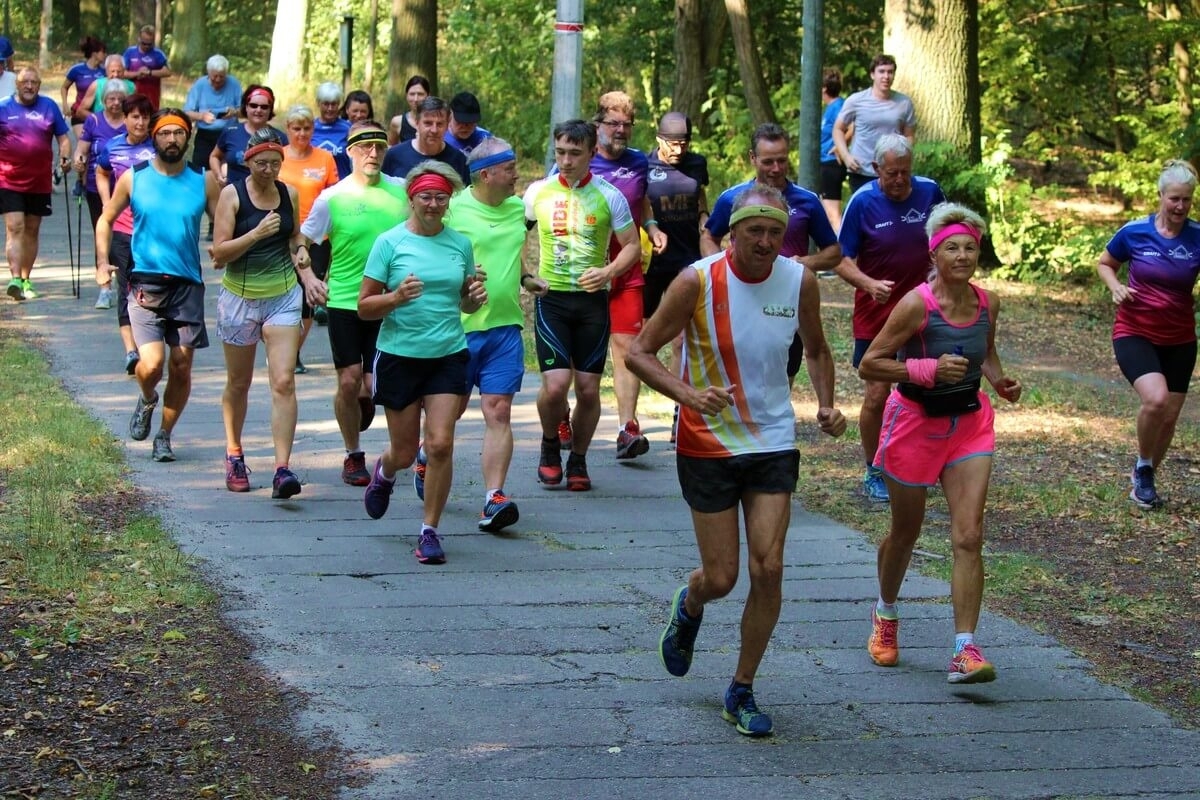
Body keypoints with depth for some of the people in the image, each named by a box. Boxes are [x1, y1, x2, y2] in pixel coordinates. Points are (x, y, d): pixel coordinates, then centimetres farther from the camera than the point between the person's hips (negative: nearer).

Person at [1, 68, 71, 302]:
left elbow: (63, 136, 10)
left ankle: (26, 280, 20)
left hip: (40, 182, 3)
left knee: (32, 230, 10)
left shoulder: (49, 107, 6)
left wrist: (65, 157, -8)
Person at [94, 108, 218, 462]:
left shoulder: (202, 181, 4)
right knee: (151, 364, -17)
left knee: (181, 366, 3)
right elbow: (106, 219, 12)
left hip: (188, 285, 2)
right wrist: (103, 261, -2)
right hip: (146, 283, -2)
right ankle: (147, 400, 18)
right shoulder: (134, 178, 2)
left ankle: (164, 435, 23)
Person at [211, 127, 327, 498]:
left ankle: (282, 469, -17)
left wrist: (306, 274, 7)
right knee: (239, 383, 14)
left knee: (284, 383, -12)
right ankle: (234, 456, 35)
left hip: (284, 296, 2)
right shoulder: (232, 195, -8)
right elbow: (219, 253, -14)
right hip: (240, 297, -2)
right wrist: (257, 234, -25)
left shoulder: (289, 194, 3)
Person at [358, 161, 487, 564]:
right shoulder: (390, 242, -4)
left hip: (448, 355, 2)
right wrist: (397, 297, -22)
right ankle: (383, 472, 44)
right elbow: (364, 306, -4)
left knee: (440, 445, -10)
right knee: (404, 452, 7)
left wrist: (475, 297, -5)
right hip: (399, 356, -2)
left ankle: (430, 531, 3)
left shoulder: (460, 243, 6)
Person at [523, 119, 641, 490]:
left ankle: (578, 459, 21)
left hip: (593, 299, 1)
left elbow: (632, 246, 6)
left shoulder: (609, 196, -1)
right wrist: (523, 276, -1)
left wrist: (608, 272, -13)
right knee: (555, 384, -14)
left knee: (589, 388, 1)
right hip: (551, 297, 0)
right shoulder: (538, 192, 2)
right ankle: (550, 445, 15)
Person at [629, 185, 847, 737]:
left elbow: (816, 349, 16)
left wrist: (825, 404, -2)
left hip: (774, 442, 3)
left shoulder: (799, 282, -4)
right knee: (720, 578, 1)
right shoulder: (698, 282, -15)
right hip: (708, 444, -3)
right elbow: (639, 352, -11)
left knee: (768, 569, -6)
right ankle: (689, 607, 40)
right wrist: (689, 395, -27)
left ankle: (742, 692, 11)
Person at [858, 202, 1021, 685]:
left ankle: (965, 651, -11)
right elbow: (869, 365, -17)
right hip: (915, 423, -3)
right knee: (905, 533, 14)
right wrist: (928, 369, -27)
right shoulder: (916, 305, -19)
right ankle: (886, 614, 43)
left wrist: (999, 381, -2)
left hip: (969, 423, 3)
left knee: (969, 537, -10)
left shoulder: (987, 304, -3)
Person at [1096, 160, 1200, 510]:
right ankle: (1143, 468, 1)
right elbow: (1104, 264, 8)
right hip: (1135, 332, -3)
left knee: (1169, 416, 8)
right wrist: (1116, 286, -11)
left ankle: (1144, 481, 32)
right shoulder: (1134, 232, -9)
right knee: (1156, 398, -25)